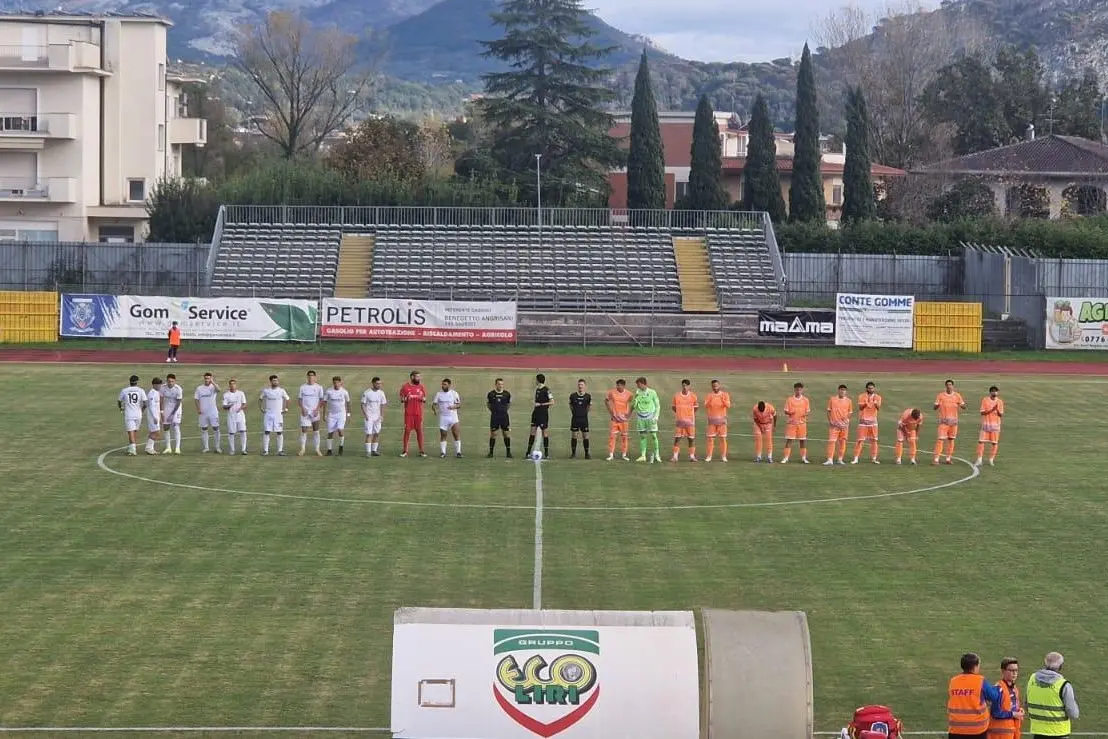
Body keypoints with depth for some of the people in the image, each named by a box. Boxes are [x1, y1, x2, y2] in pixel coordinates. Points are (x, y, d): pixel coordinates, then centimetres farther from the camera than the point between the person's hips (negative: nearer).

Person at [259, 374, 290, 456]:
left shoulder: (281, 391, 1)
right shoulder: (265, 390, 2)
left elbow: (287, 399, 12)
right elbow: (260, 399, 15)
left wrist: (286, 409, 4)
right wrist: (261, 408, 5)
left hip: (278, 414, 0)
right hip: (268, 414, 0)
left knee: (279, 432, -2)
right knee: (266, 432, -3)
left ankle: (280, 450, 3)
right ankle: (265, 450, 0)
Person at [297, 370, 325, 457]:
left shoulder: (319, 387, 4)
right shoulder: (303, 387, 7)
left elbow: (321, 400, 3)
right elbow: (299, 399, 8)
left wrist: (317, 409, -10)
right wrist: (302, 408, -8)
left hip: (314, 412, -1)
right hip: (305, 411, 1)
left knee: (316, 431, -3)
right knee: (304, 430, -1)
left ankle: (317, 450, 1)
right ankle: (302, 449, 6)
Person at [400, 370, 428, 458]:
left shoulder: (421, 387, 7)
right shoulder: (405, 387, 0)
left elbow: (425, 398, 12)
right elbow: (401, 400, 3)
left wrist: (424, 399, -11)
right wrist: (405, 399, -20)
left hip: (419, 413, 2)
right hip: (408, 413, -2)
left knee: (420, 431, 1)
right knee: (407, 430, 0)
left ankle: (421, 451, 6)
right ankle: (405, 450, 8)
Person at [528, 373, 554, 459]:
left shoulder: (546, 390, -12)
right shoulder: (537, 389, 12)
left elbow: (552, 402, -16)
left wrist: (540, 404, -18)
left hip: (543, 414, -8)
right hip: (536, 413, 8)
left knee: (545, 433, -2)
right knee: (532, 432, 5)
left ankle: (546, 453, 4)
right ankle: (528, 452, 7)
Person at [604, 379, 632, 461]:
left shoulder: (628, 394, -3)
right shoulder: (612, 392, -6)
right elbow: (606, 401, 7)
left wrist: (629, 413, 0)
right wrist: (610, 411, -1)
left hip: (623, 417, 1)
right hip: (614, 417, -1)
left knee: (624, 436, 6)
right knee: (612, 435, -4)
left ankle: (624, 454, 15)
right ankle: (611, 454, 1)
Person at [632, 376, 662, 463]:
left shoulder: (652, 392, -6)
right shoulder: (637, 393, 4)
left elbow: (657, 405, -1)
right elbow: (634, 405, 4)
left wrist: (656, 417, -8)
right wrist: (636, 397, -13)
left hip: (650, 416, -4)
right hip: (640, 417, 4)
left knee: (653, 435, -6)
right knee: (642, 436, 5)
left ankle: (657, 455, 0)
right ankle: (643, 455, 8)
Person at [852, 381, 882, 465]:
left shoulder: (877, 397, 4)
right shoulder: (862, 396, -1)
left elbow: (878, 408, -11)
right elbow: (860, 407, -12)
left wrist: (876, 403, -33)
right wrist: (866, 402, -30)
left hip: (873, 420, 3)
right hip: (863, 420, -3)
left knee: (874, 439, 4)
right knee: (860, 439, -5)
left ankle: (874, 458, 11)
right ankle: (856, 458, -3)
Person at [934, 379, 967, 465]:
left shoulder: (957, 395, 5)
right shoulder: (940, 395, 0)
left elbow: (964, 406, 5)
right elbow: (935, 407, -2)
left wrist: (961, 405, -20)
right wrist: (937, 406, -26)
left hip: (953, 420, 3)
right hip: (943, 420, -3)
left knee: (951, 439, 7)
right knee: (940, 439, -11)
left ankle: (948, 458, 15)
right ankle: (936, 459, -12)